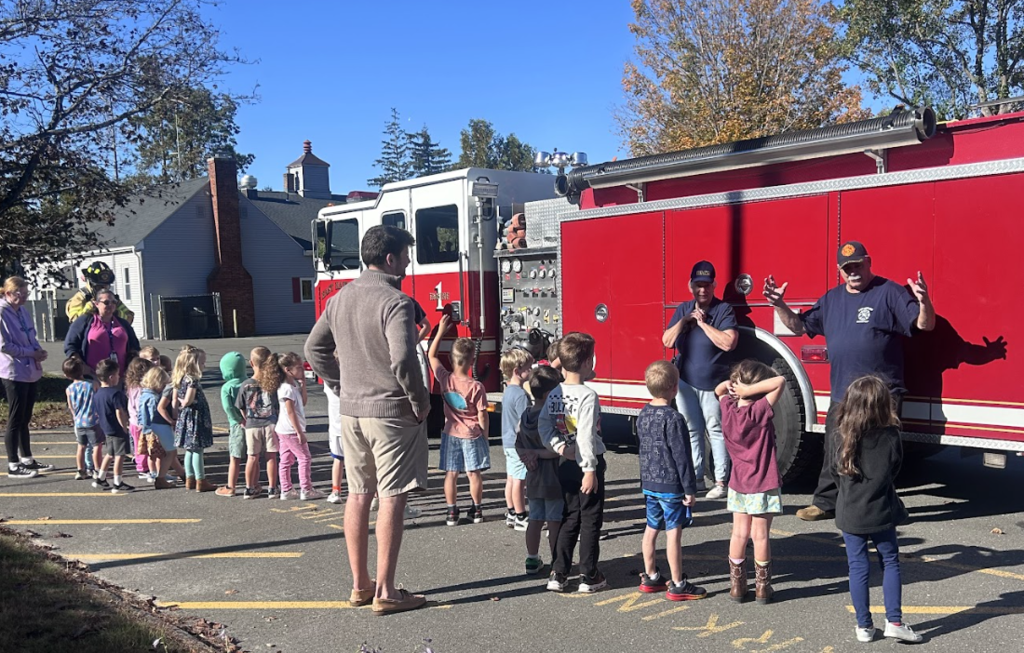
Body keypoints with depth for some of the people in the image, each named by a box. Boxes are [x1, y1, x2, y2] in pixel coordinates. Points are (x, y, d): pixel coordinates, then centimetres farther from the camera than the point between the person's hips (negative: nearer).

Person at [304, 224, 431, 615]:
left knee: (358, 495, 14)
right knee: (392, 497, 0)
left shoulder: (341, 298, 9)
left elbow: (314, 349, 15)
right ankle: (385, 592, 6)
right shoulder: (395, 301, -16)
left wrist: (343, 387, 16)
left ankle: (359, 585, 24)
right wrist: (420, 401, -12)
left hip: (351, 411, 8)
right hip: (391, 412, -7)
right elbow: (403, 360, -26)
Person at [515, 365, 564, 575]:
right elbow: (556, 450, -24)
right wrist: (537, 453, -11)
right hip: (553, 480, -7)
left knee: (535, 520, 17)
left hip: (533, 479, 7)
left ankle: (532, 560, 26)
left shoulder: (525, 416, 5)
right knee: (555, 523, 3)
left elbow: (519, 446, 10)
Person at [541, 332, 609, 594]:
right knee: (591, 521, 5)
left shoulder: (554, 394, 4)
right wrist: (590, 469, -19)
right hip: (586, 464, -6)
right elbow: (586, 436, -22)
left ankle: (558, 574, 16)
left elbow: (544, 425, -1)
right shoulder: (588, 395, -17)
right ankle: (589, 577, 13)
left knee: (570, 519, 15)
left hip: (566, 465, 7)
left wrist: (558, 446, -7)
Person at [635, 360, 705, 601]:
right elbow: (682, 457, -18)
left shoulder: (643, 415, 5)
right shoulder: (673, 419, -20)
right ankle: (677, 585, 6)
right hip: (671, 486, -8)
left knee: (651, 529, 16)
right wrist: (690, 489, -13)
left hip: (649, 483, 8)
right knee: (673, 532, -1)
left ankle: (650, 577, 27)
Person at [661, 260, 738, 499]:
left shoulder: (724, 310, -7)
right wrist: (684, 320, -8)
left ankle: (721, 481, 5)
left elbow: (729, 342, -20)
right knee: (691, 430, 11)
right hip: (685, 381, 5)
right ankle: (695, 477, 20)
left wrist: (703, 324, -16)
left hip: (712, 383, -5)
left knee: (716, 431, -1)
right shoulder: (683, 309, 9)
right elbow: (667, 341, 4)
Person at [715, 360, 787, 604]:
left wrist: (728, 383, -5)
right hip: (763, 484, -4)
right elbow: (780, 382, -23)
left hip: (738, 483, 5)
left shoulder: (728, 409, -4)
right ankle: (762, 586, 16)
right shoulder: (760, 411, -19)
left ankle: (737, 585, 18)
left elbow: (719, 390, 16)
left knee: (739, 534, 12)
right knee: (760, 535, 5)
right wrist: (751, 389, -23)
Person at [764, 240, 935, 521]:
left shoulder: (889, 292, -4)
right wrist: (779, 305, 5)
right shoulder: (831, 299, 14)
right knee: (835, 451, 13)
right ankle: (825, 503, 25)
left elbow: (924, 325, -10)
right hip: (841, 393, 6)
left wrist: (924, 302, -30)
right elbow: (799, 326, 19)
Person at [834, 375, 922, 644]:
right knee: (890, 563, 16)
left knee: (858, 568, 8)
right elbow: (895, 469, 1)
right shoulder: (891, 436, -13)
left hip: (850, 513, 0)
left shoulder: (843, 437, -14)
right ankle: (894, 621, 15)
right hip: (881, 512, 0)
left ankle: (864, 626, 16)